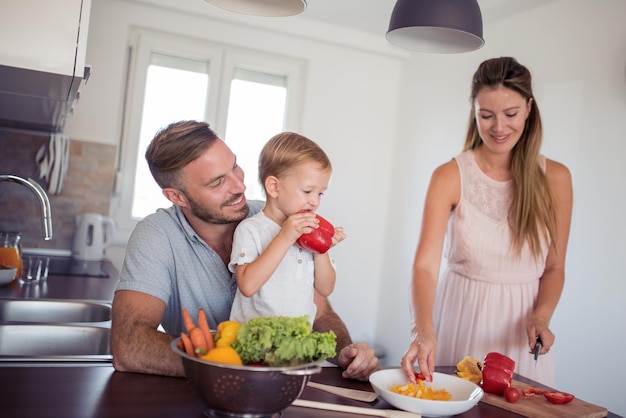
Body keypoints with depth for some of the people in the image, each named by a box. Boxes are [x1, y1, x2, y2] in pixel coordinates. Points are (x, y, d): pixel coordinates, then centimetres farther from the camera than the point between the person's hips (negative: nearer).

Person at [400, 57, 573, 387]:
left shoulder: (555, 178, -4)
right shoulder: (449, 177, -11)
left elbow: (554, 267, 4)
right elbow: (425, 265, -20)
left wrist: (541, 316, -15)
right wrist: (424, 329, -36)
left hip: (521, 322, 2)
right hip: (463, 315, -1)